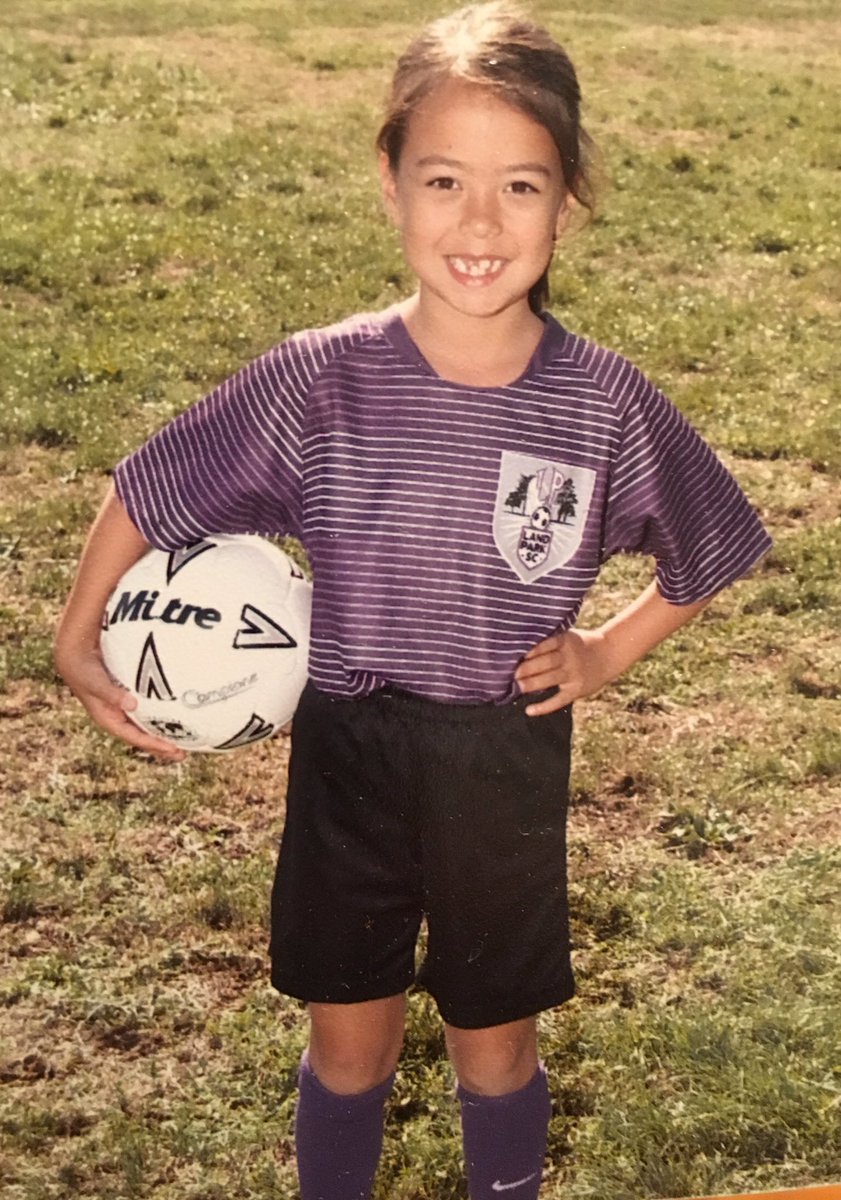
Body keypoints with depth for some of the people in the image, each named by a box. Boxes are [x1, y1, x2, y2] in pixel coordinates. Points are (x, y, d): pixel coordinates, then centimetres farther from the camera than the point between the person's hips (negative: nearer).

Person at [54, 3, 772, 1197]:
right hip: (349, 755, 0)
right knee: (349, 1042, 17)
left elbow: (706, 557, 2)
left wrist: (608, 650, -3)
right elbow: (146, 492, -4)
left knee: (496, 1048, 18)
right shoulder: (317, 382, -18)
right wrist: (79, 641, -2)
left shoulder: (605, 402, -16)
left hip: (508, 772, 0)